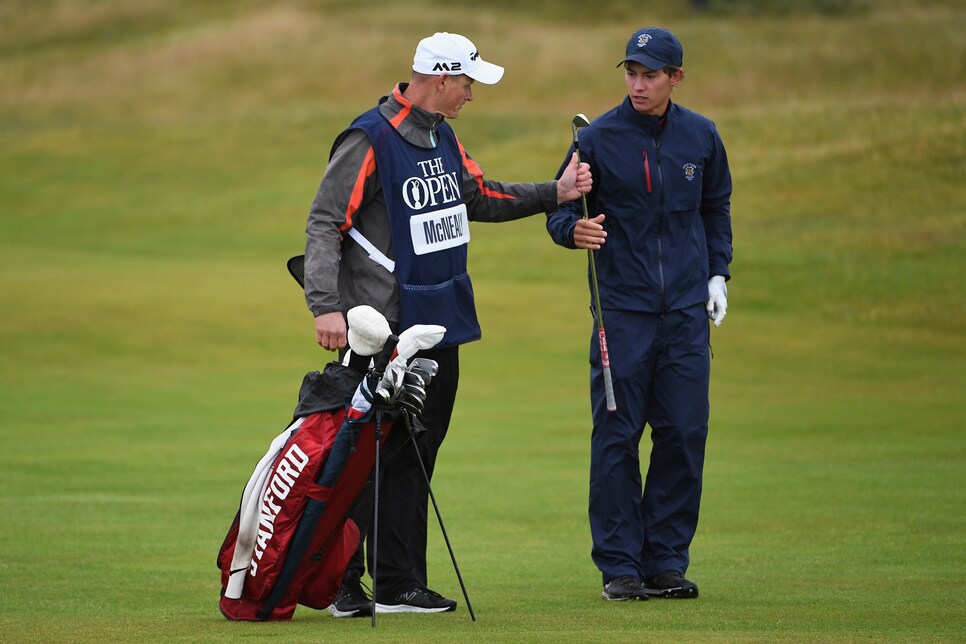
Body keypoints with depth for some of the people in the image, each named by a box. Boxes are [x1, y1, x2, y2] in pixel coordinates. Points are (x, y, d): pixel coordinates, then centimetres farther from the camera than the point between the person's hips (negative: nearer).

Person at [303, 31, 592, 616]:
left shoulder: (443, 138, 14)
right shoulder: (371, 140, -13)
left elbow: (481, 198, 27)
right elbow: (324, 224, -15)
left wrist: (554, 193, 16)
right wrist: (325, 307, -24)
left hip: (441, 324, 8)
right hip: (383, 328, -8)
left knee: (416, 457, 9)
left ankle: (400, 584, 12)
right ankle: (342, 584, -2)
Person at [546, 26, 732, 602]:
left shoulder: (701, 136, 7)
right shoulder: (598, 137, -3)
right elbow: (559, 209, 1)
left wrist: (717, 274, 11)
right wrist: (574, 227, -22)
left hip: (688, 309, 3)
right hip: (623, 308, -3)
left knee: (684, 435, 1)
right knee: (617, 436, -3)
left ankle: (666, 561, 10)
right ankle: (620, 566, 3)